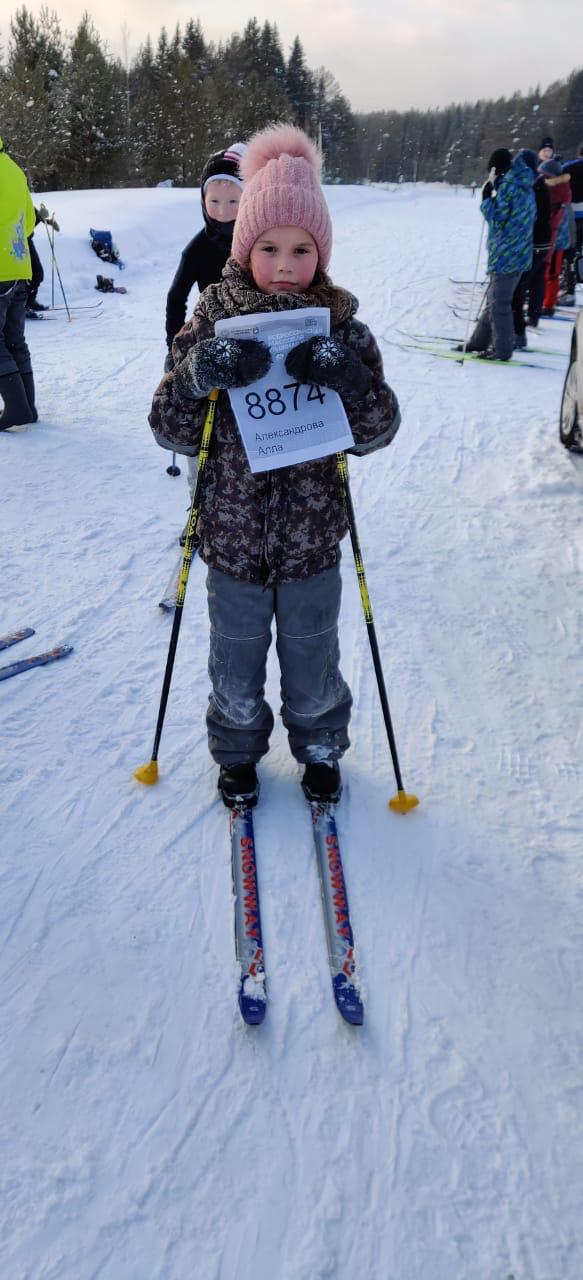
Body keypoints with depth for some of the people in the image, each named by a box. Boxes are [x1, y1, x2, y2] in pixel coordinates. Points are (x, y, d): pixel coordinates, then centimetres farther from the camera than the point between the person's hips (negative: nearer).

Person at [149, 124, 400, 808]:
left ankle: (319, 750, 44)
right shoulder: (213, 323, -6)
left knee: (312, 660, 18)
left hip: (313, 540, 0)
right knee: (236, 660, 17)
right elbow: (169, 429, -8)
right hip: (232, 538, 0)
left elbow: (377, 431, -6)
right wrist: (202, 375, -27)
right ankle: (238, 752, 43)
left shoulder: (341, 327, -5)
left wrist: (350, 380, -27)